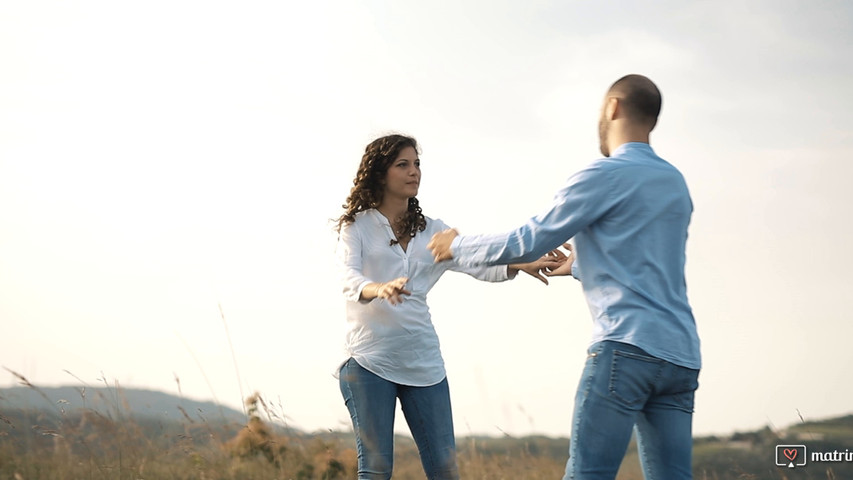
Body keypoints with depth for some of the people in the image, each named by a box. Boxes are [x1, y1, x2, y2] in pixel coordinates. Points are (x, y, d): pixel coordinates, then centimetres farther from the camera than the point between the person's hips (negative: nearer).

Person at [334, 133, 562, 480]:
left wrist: (521, 265, -18)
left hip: (423, 362, 4)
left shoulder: (431, 231, 14)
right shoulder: (357, 226, 3)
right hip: (369, 360, -4)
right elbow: (349, 280, -14)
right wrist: (378, 289, -37)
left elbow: (480, 266, 2)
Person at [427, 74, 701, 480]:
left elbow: (527, 243, -1)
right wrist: (579, 267, 45)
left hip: (626, 345, -7)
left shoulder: (606, 175, -3)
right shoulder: (676, 183, 20)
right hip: (681, 356, 7)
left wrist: (458, 247, 14)